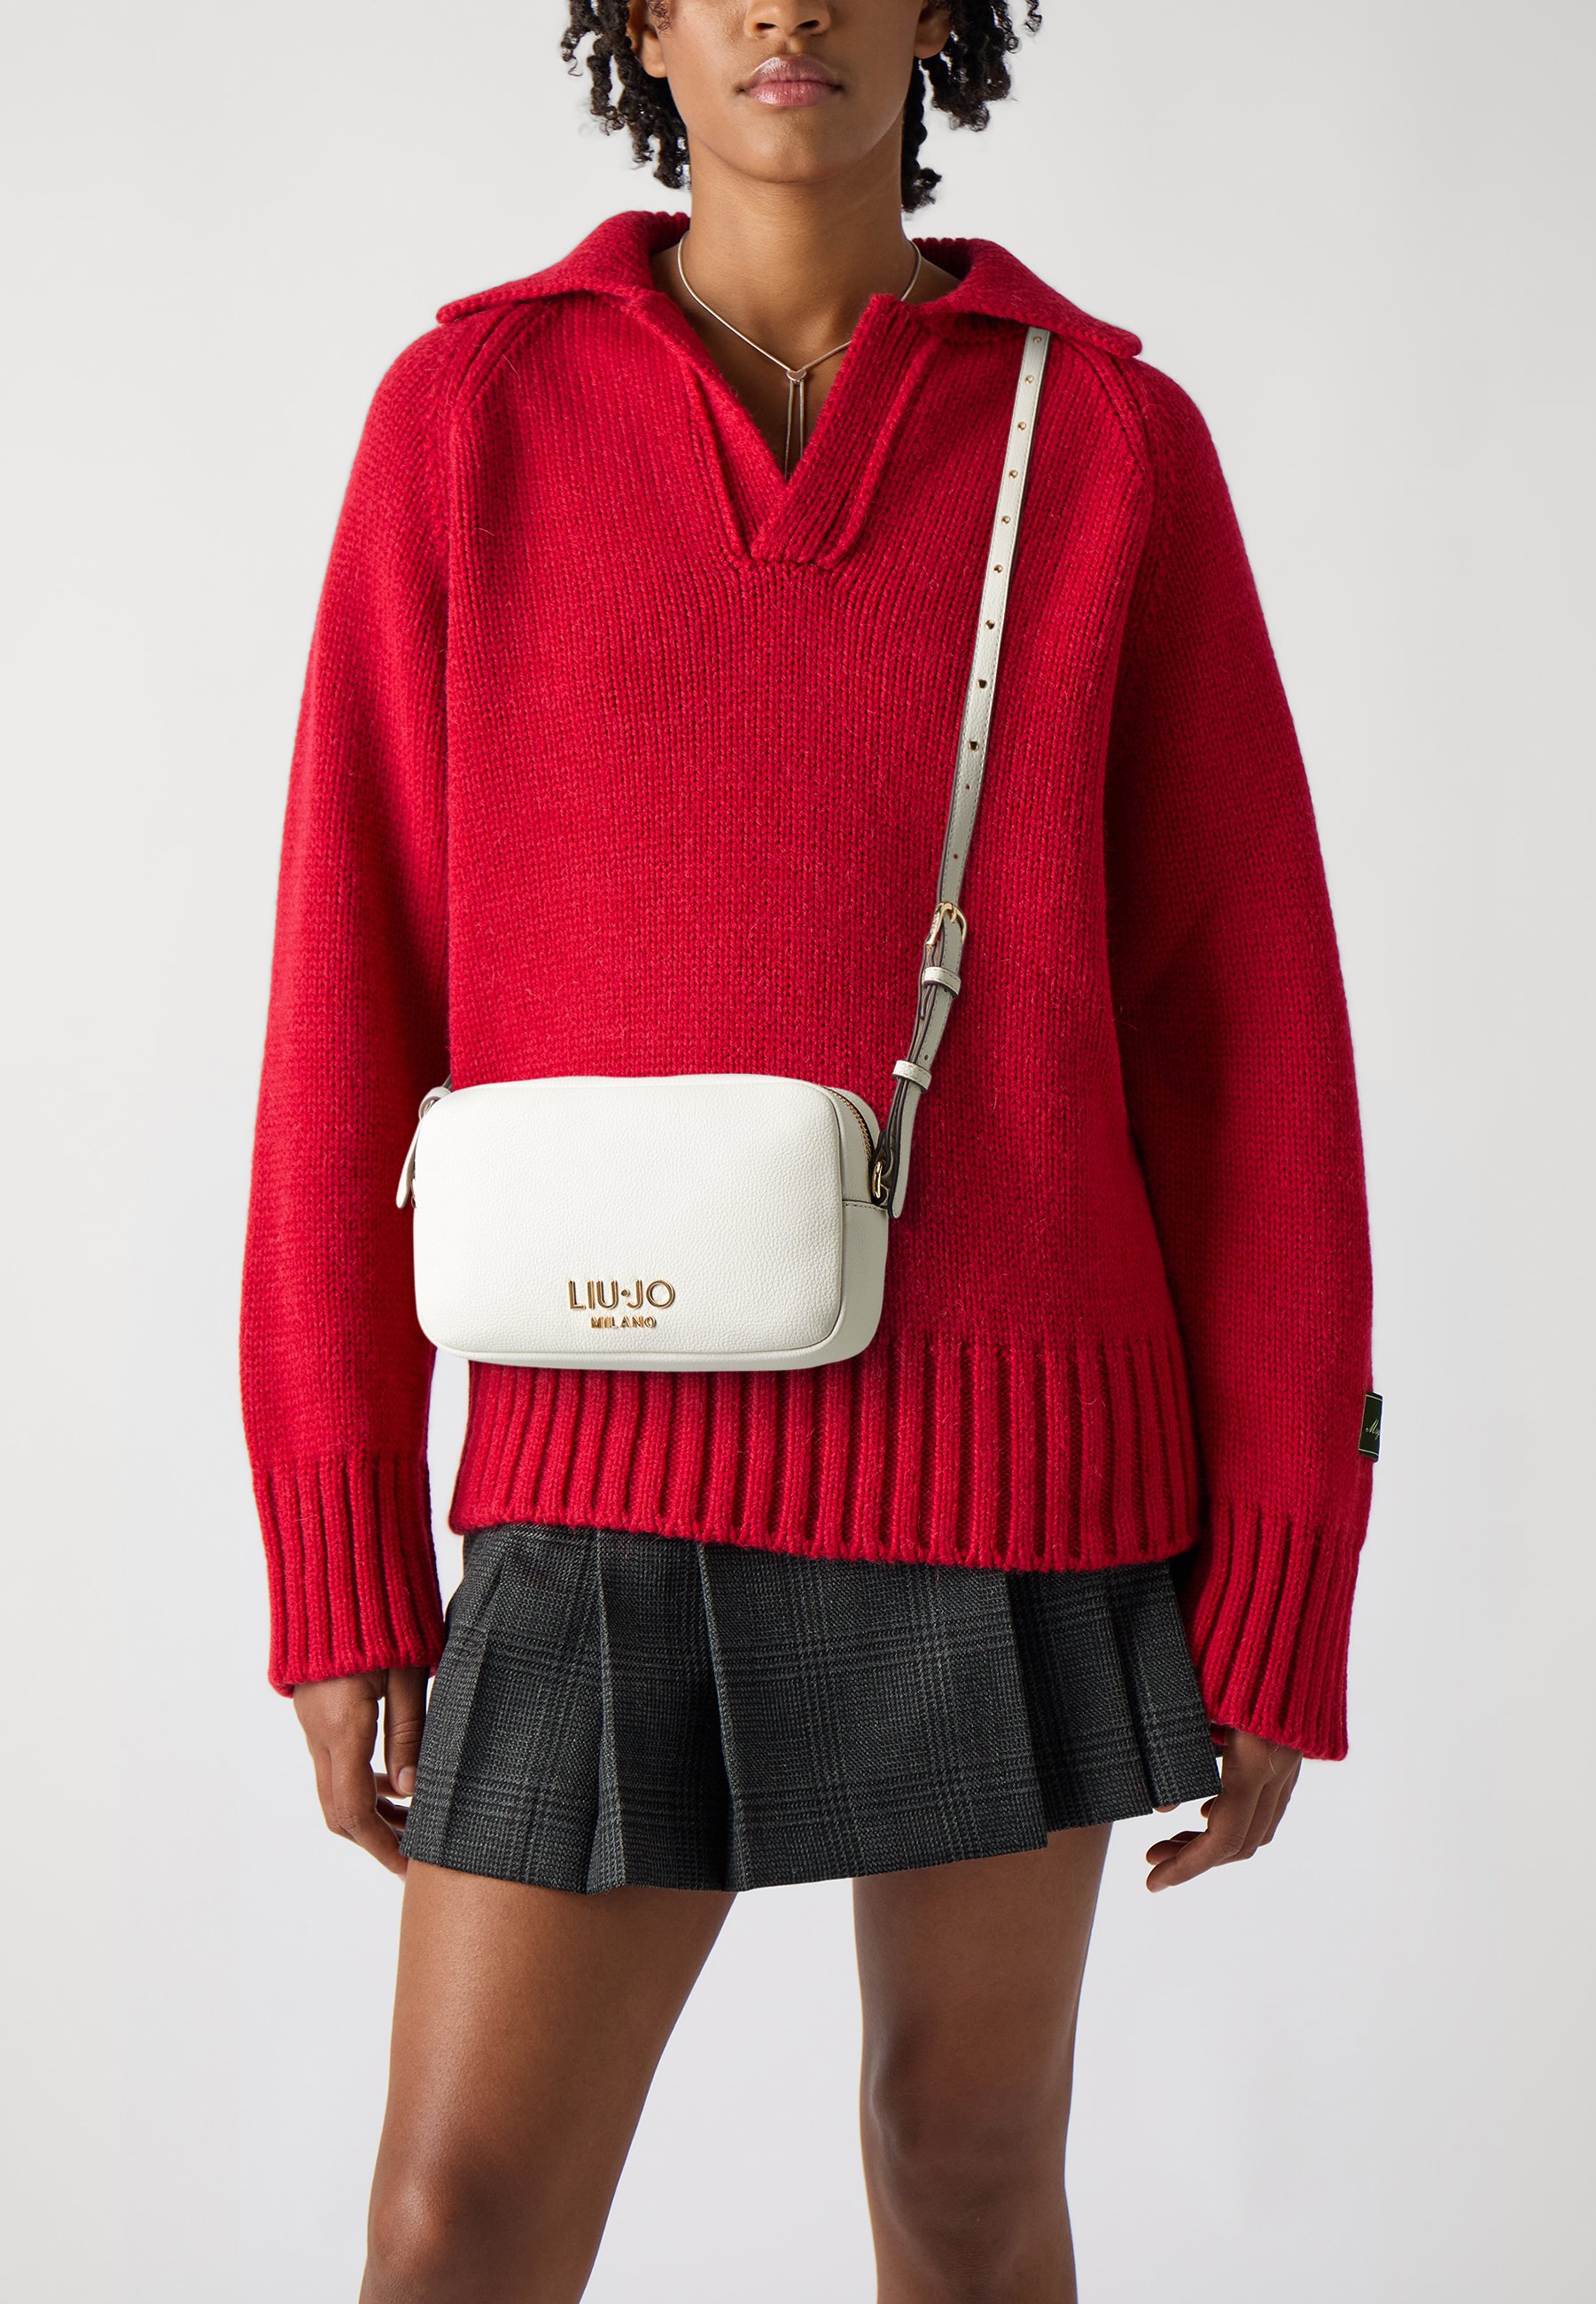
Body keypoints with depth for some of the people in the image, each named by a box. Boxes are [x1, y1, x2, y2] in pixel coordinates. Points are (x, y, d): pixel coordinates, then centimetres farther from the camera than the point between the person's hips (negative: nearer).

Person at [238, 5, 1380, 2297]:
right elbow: (357, 1004, 1)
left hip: (1011, 1467, 1)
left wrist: (1286, 1591, -1)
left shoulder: (1116, 442, 2)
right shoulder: (469, 414, 2)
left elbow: (1248, 1022, 1)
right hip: (622, 1468, 0)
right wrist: (340, 1571, -2)